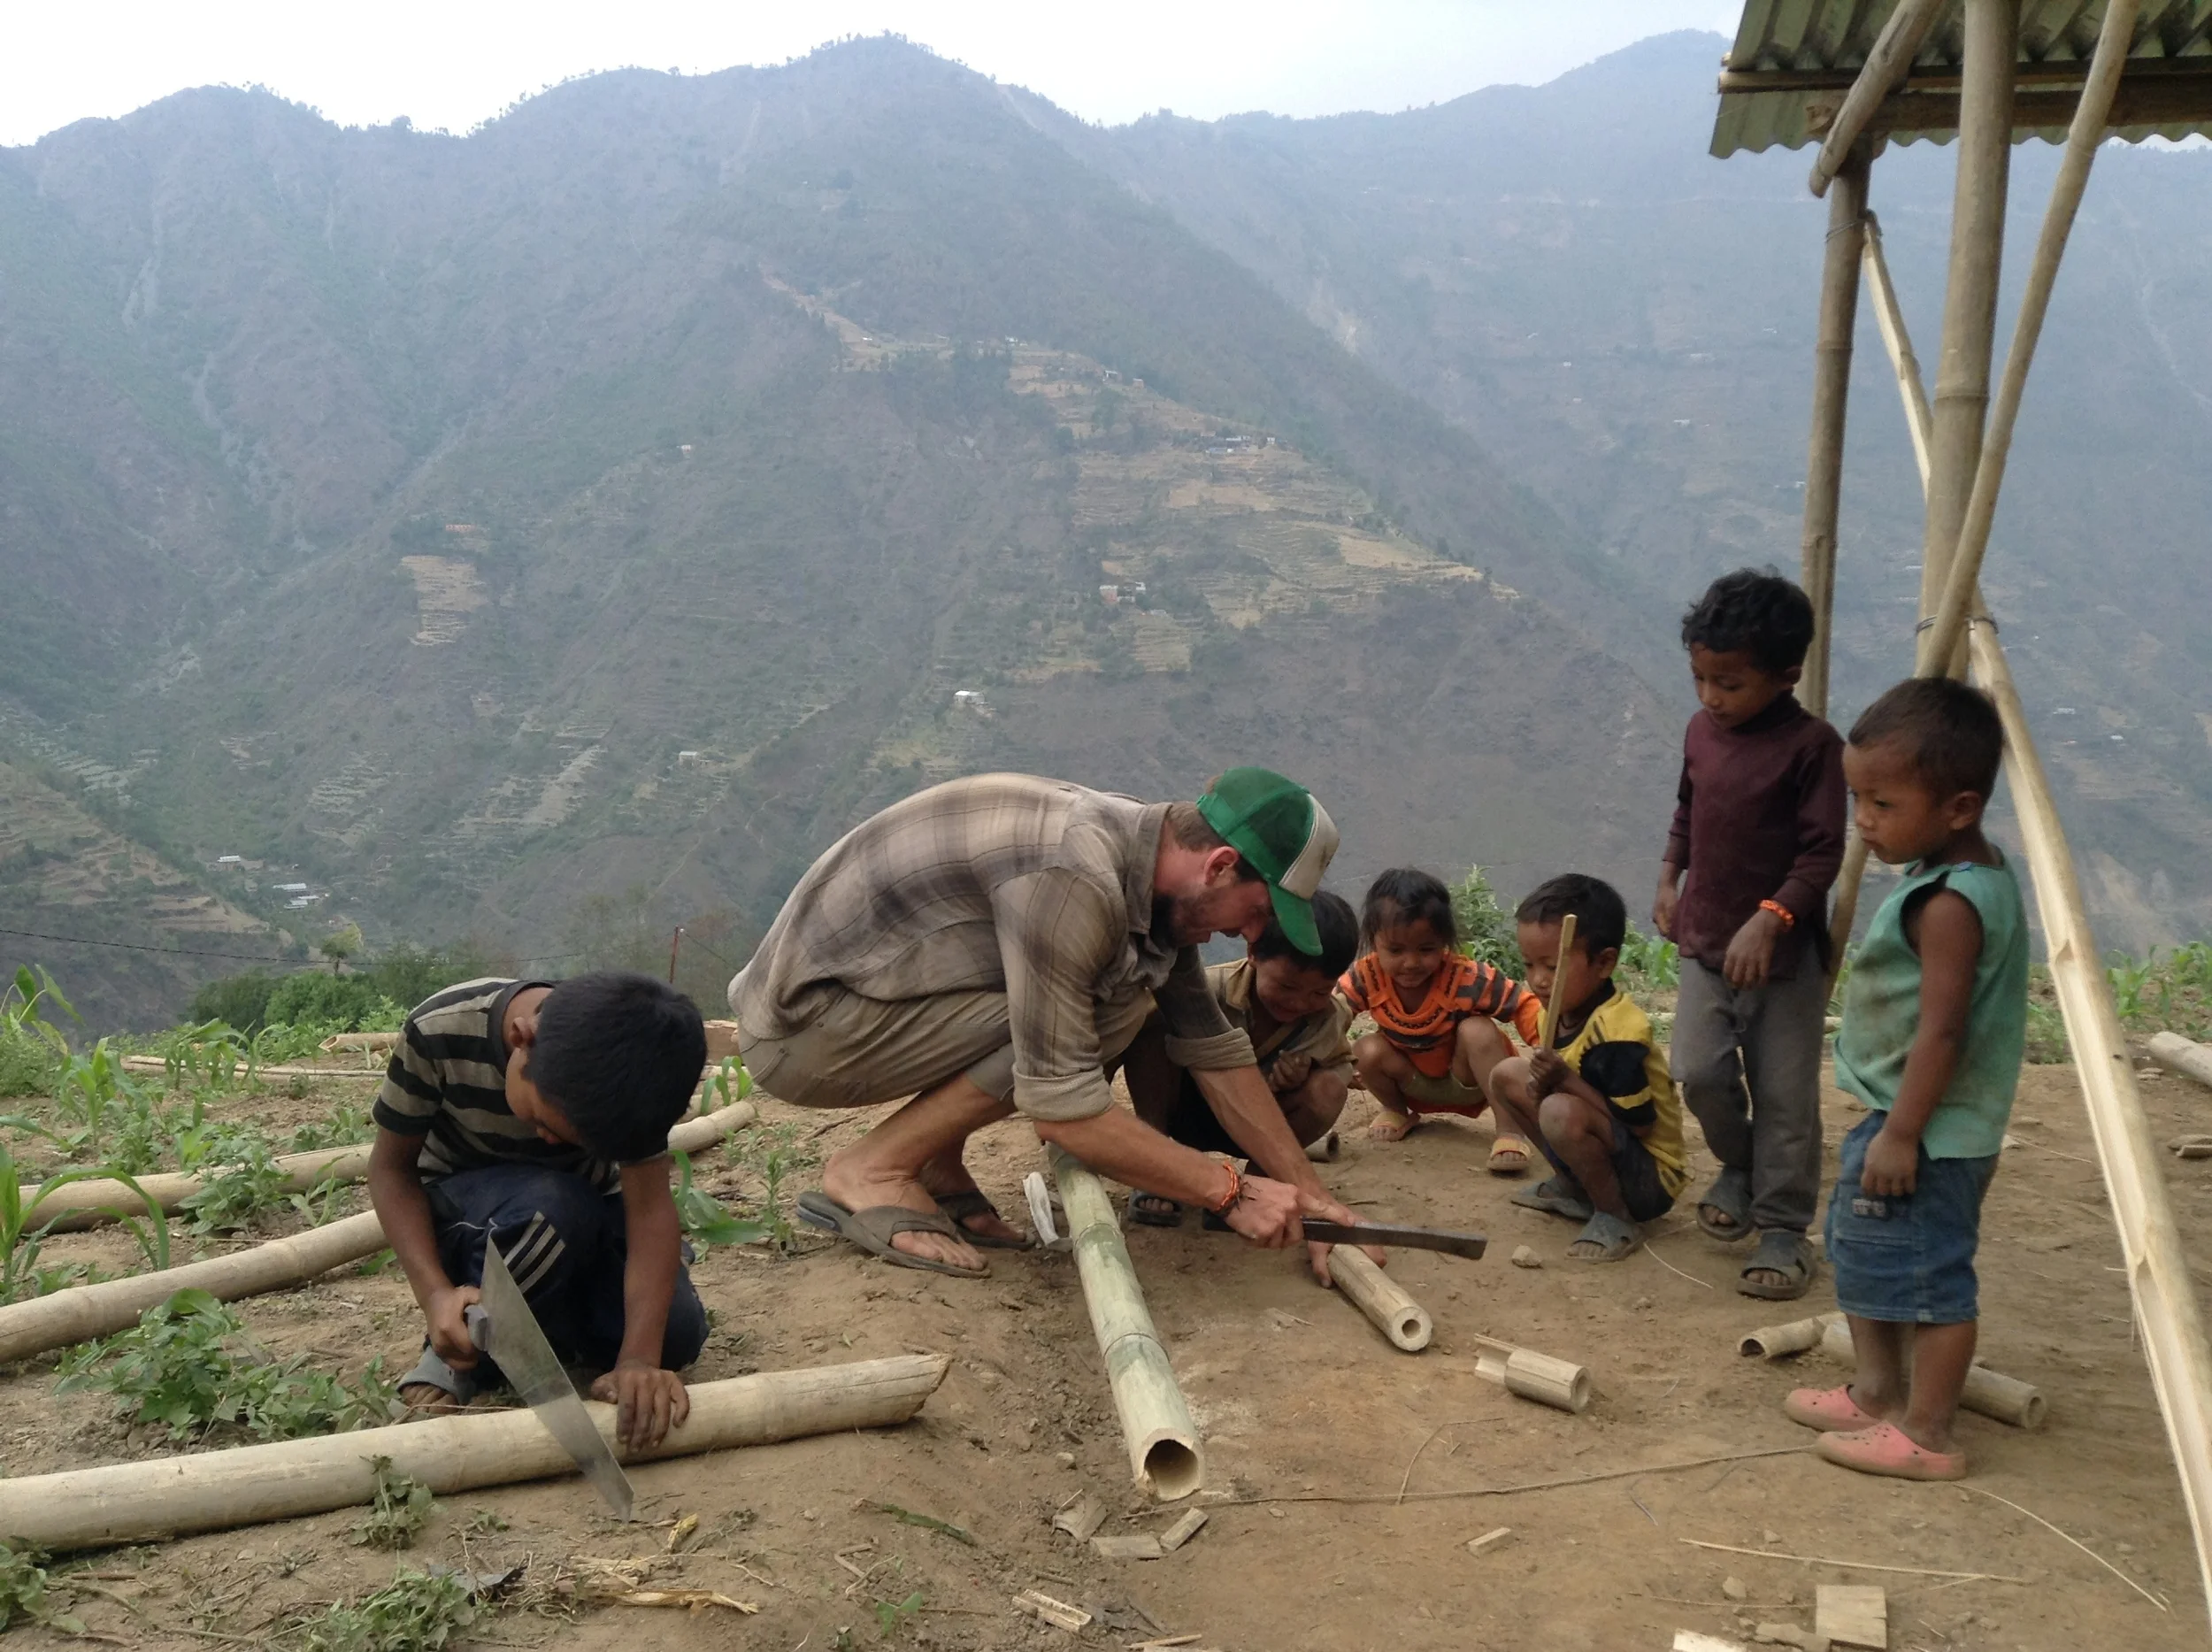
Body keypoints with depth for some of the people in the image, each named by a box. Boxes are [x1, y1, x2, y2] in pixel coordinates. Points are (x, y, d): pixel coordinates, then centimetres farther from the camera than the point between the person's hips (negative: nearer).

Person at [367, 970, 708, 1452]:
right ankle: (465, 1346, -9)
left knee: (674, 1334, -20)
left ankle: (542, 1320, 11)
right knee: (550, 1210, -37)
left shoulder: (626, 1065, -27)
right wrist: (437, 1293, -33)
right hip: (460, 1213, -2)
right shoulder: (440, 1032, -31)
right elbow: (391, 1166, -18)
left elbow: (651, 1208, -29)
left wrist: (639, 1358, -43)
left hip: (587, 1214, 3)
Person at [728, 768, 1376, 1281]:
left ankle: (938, 1170, 6)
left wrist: (1308, 1193, 2)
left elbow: (1215, 1050, 6)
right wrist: (1230, 1191, -21)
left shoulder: (1148, 860, 0)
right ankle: (873, 1171, -9)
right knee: (1113, 1003, -19)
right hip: (800, 1023, -9)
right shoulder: (1076, 879, -29)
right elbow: (1061, 1108, -28)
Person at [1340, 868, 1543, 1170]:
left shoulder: (1466, 978, -30)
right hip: (1413, 1084, 3)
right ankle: (1397, 1111, 10)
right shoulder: (1368, 976, -23)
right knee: (1367, 1050, -23)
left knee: (1478, 1030, -31)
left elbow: (1524, 1006, -23)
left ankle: (1508, 1130, -24)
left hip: (1467, 1081, -3)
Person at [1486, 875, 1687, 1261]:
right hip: (1612, 1146, 9)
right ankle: (1574, 1189, 14)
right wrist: (1544, 1080, -15)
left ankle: (1615, 1217, -12)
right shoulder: (1560, 1011, -2)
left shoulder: (1617, 1030, -28)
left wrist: (1566, 1080, -30)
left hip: (1649, 1179, -9)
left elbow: (1638, 1124, -27)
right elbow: (1554, 1079, 9)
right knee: (1508, 1075, 7)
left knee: (1562, 1113, -35)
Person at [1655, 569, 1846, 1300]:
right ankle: (1738, 1167, 27)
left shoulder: (1810, 744, -15)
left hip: (1784, 951, -5)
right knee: (1699, 1071, -2)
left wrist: (1770, 919, -25)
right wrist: (1669, 878, 15)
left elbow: (1823, 852, -17)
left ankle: (1783, 1229, 14)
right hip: (1704, 939, 5)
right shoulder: (1701, 731, 4)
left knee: (1784, 1095, 2)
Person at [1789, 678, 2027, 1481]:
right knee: (1866, 1257, 22)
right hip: (1901, 1117, 11)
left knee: (1926, 1276, 1)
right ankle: (1878, 1392, 36)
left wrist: (1901, 1132, -22)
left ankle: (1927, 1435, 13)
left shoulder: (1949, 903, -25)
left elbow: (1941, 1029, -27)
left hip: (1929, 1133, -11)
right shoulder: (1971, 876, 7)